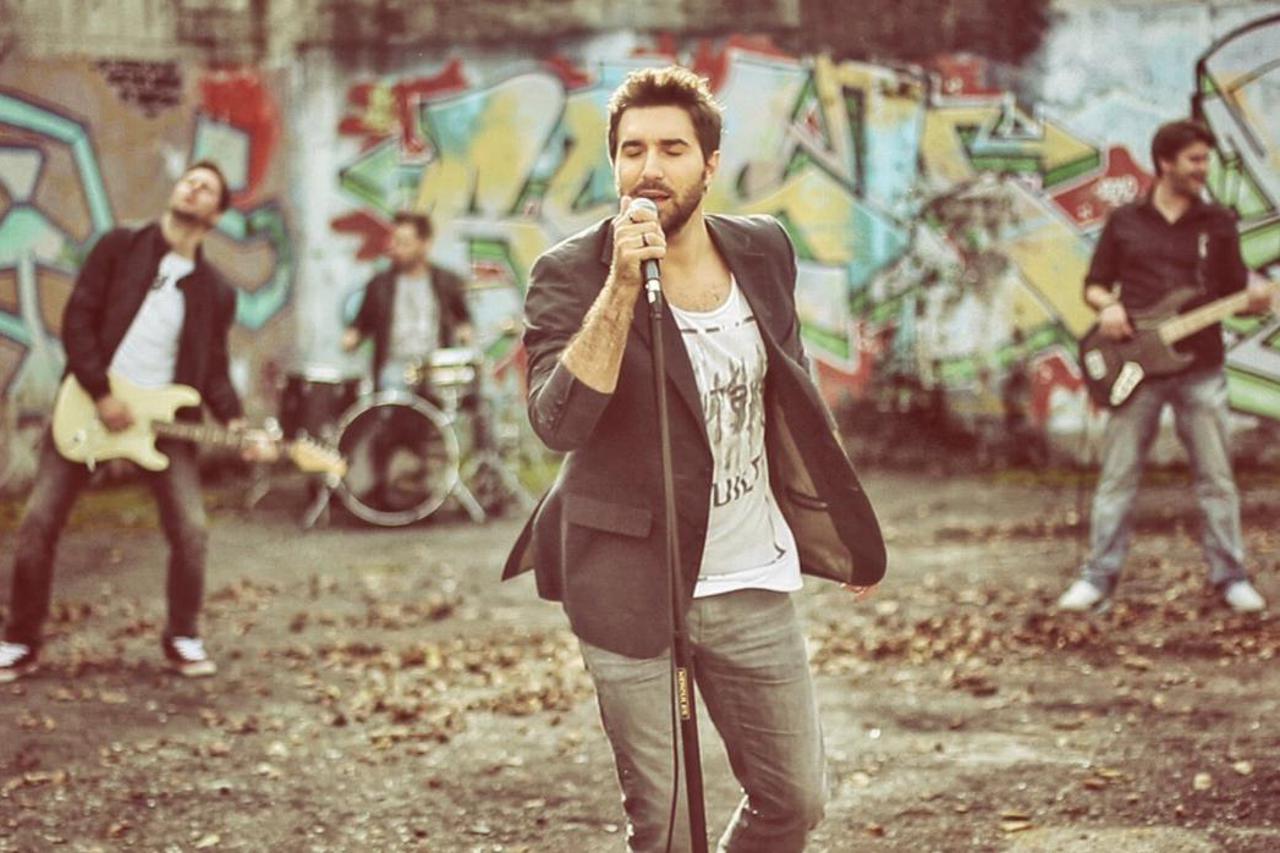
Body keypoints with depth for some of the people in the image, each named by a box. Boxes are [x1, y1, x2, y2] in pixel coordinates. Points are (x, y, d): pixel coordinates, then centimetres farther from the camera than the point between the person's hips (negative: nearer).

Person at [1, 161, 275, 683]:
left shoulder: (216, 292, 6)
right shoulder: (119, 247, 0)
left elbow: (213, 370, 6)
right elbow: (76, 320, -6)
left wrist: (236, 426, -11)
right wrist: (101, 394, -15)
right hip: (89, 406, -1)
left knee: (191, 531, -9)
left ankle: (182, 639, 10)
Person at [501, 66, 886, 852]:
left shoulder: (763, 251, 2)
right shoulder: (570, 275, -11)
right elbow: (559, 422, -26)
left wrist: (836, 525, 20)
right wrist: (622, 285, -31)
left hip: (753, 583, 4)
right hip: (630, 587, -4)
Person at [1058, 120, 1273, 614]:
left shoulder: (1219, 222, 8)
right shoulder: (1124, 221, 7)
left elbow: (1233, 292, 8)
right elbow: (1094, 286, 11)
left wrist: (1254, 297, -14)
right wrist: (1107, 306, -11)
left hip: (1201, 369, 1)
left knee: (1216, 477, 3)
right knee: (1118, 476, 2)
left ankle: (1230, 577, 11)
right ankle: (1099, 577, 8)